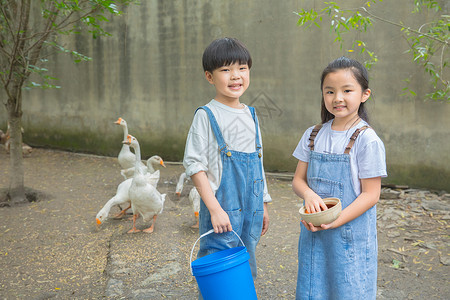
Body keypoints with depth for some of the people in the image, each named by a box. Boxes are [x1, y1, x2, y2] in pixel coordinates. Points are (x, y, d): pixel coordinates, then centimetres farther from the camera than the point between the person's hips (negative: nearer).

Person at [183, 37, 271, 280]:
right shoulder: (206, 115, -8)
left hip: (251, 210, 6)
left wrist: (263, 205, 17)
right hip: (222, 208, -6)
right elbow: (194, 164, -12)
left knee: (246, 271, 15)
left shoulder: (250, 115, 11)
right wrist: (215, 209, -17)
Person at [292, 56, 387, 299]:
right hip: (313, 232, 4)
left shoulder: (367, 140, -11)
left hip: (351, 233, -4)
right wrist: (308, 193, -17)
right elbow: (298, 179, 6)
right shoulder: (313, 135, 4)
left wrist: (333, 222, -21)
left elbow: (370, 194, -12)